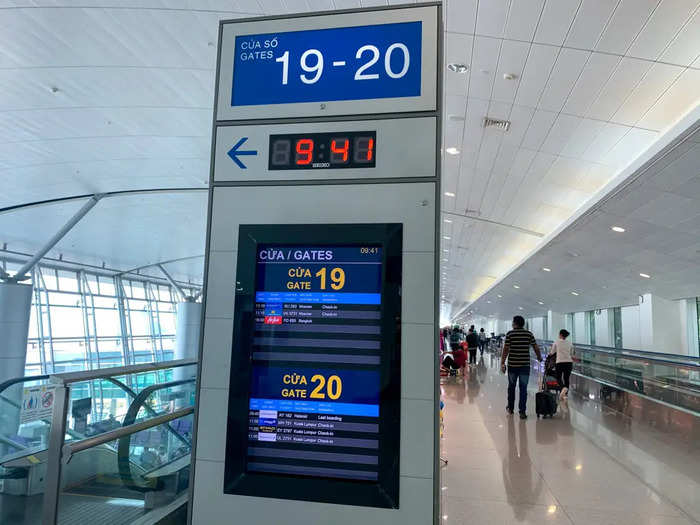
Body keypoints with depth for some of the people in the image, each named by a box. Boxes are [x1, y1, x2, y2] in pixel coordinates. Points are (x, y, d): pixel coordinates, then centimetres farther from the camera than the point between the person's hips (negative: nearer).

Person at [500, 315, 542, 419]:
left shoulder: (510, 334, -5)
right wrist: (539, 357, 24)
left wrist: (502, 363, -5)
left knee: (511, 387, 15)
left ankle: (510, 409, 27)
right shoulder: (529, 334, 1)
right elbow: (536, 348, 5)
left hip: (512, 365, 0)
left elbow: (506, 349, -9)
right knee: (523, 389, 4)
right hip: (525, 365, 1)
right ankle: (522, 412, 1)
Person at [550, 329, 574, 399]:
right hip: (569, 362, 3)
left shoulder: (556, 342, 3)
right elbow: (571, 353, 20)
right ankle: (565, 394, 9)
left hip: (560, 362, -3)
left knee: (559, 378, 6)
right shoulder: (570, 343, 10)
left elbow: (552, 352, 12)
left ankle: (564, 388, -25)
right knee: (567, 379, 12)